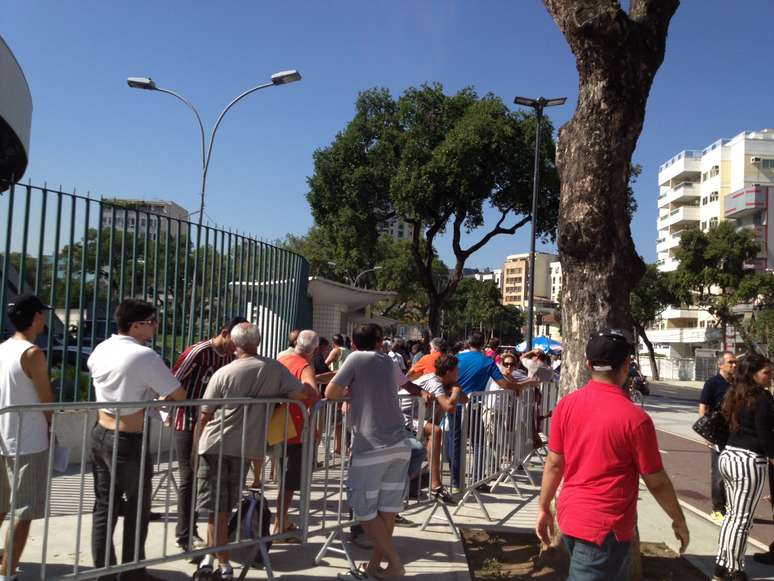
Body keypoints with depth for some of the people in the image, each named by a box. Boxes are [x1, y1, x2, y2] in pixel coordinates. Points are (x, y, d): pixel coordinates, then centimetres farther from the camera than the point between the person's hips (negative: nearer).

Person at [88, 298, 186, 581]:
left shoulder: (100, 350, 2)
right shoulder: (145, 356, -20)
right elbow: (179, 395, -16)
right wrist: (160, 398, 8)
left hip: (99, 433, 7)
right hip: (128, 441, -7)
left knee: (104, 506, 14)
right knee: (137, 508, 9)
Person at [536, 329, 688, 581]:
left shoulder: (566, 405, -5)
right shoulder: (635, 418, -19)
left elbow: (554, 463, 2)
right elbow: (657, 482, -9)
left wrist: (544, 508, 14)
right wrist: (679, 520, 7)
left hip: (569, 516, 6)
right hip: (605, 527, -6)